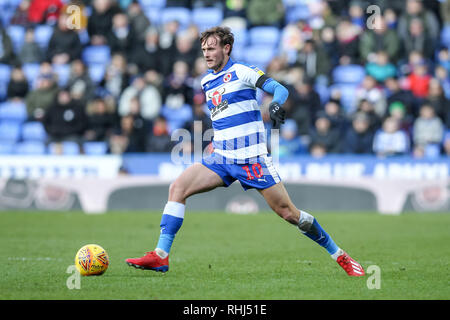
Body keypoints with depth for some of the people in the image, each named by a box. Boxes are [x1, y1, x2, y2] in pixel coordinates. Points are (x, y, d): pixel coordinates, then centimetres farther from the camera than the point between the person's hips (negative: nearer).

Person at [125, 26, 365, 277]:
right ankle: (161, 256, -16)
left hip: (253, 159, -6)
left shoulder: (242, 72, -5)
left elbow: (280, 89, -14)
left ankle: (339, 255, 11)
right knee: (177, 188, -14)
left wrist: (276, 104, -34)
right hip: (222, 159, 6)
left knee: (287, 212, -5)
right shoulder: (207, 82, 14)